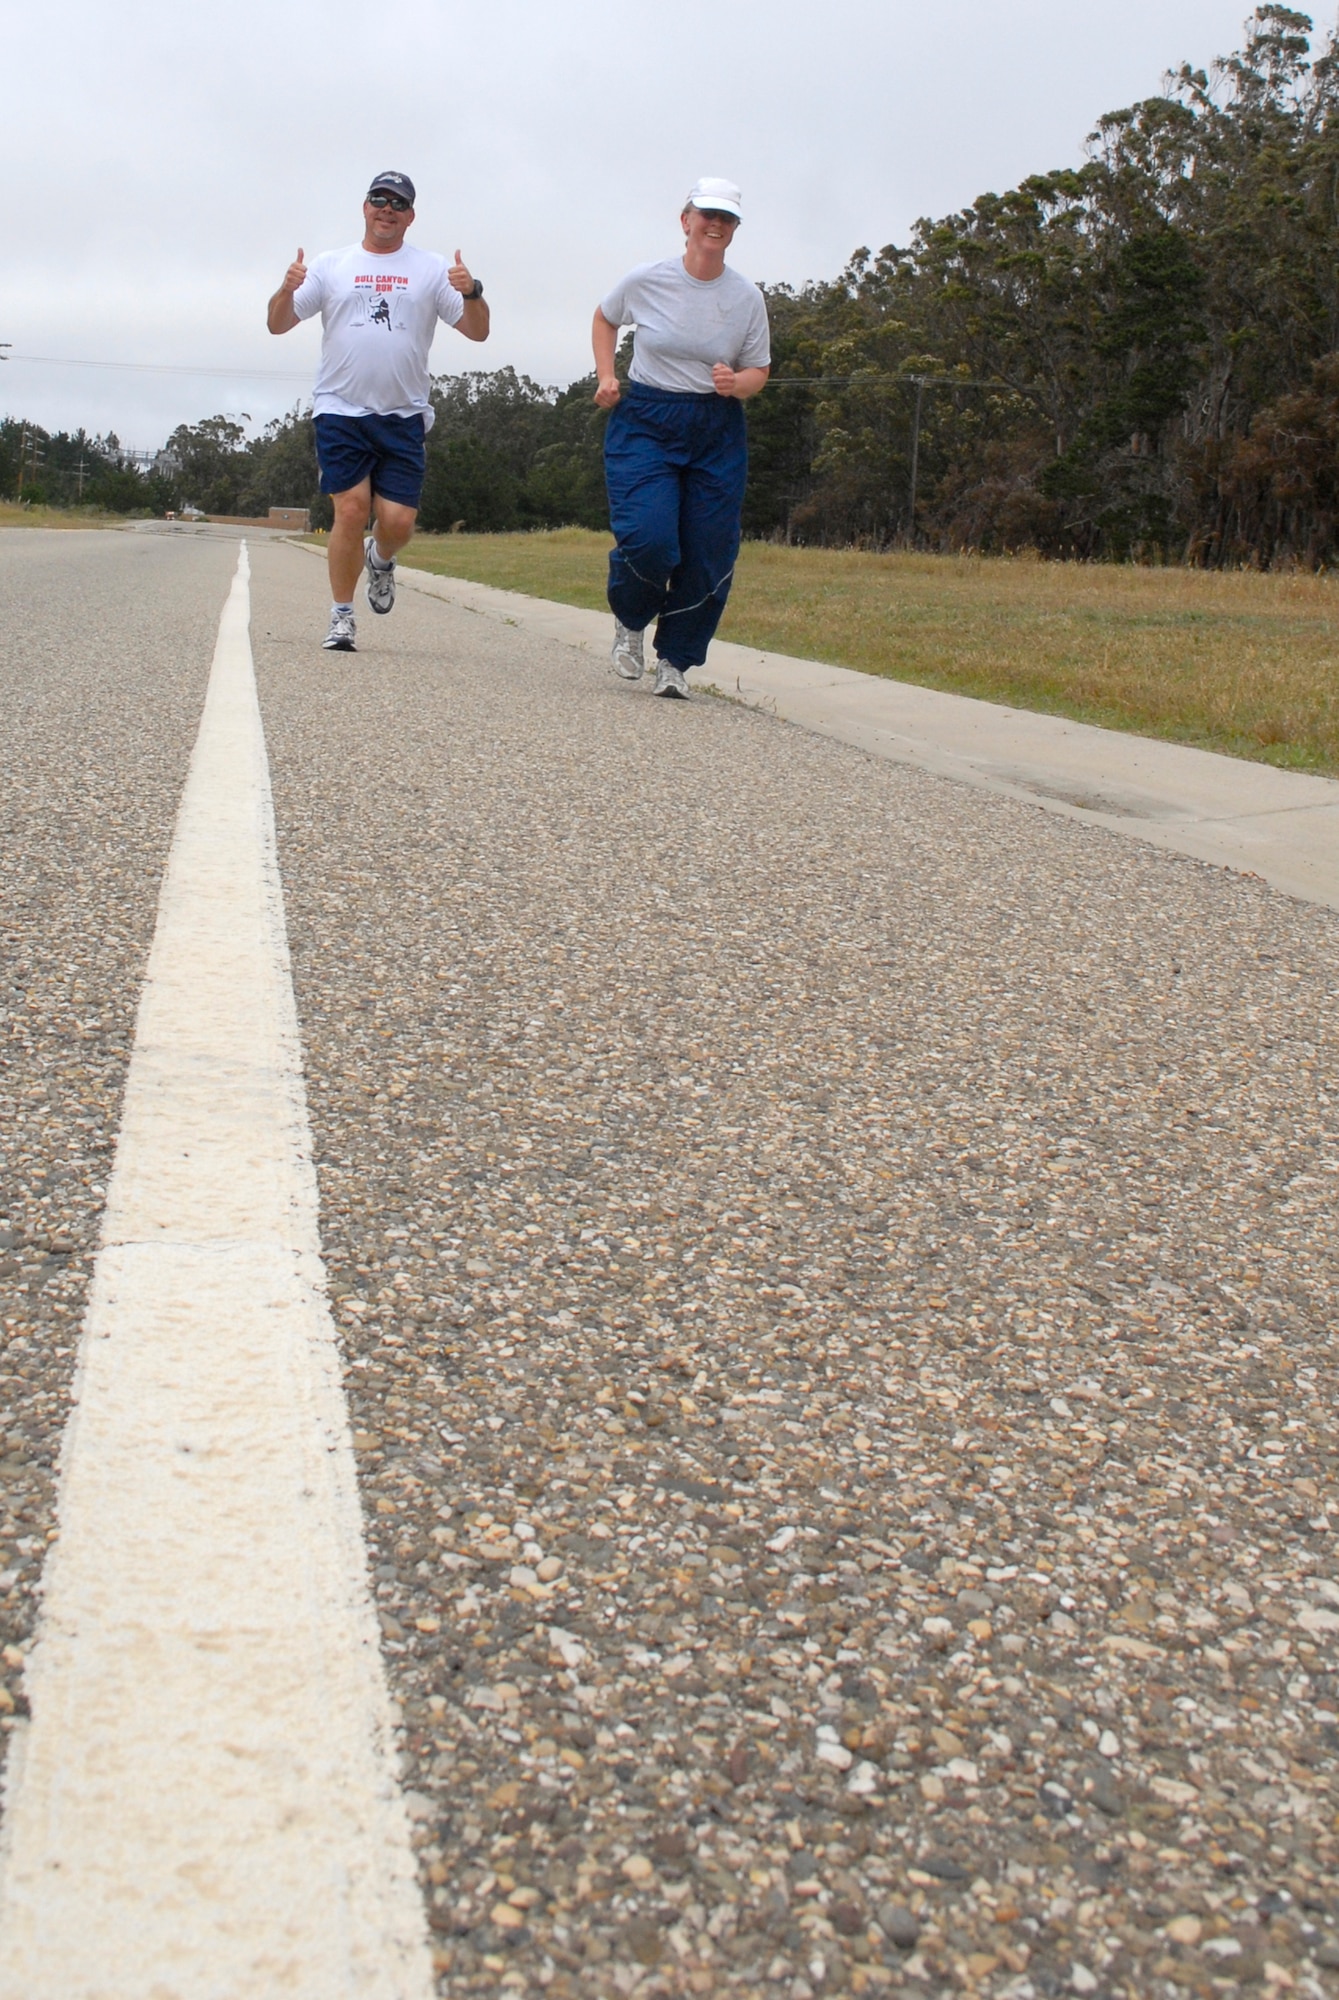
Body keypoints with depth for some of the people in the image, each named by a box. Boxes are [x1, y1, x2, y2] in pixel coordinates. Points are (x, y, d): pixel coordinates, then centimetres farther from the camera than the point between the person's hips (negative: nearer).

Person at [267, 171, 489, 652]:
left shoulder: (431, 269, 9)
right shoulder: (331, 265, 10)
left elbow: (477, 331, 4)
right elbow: (278, 324, 8)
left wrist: (470, 293, -16)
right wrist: (287, 290, -13)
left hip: (404, 416, 1)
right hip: (341, 412, 0)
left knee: (398, 521, -7)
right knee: (352, 511, -10)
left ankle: (381, 559, 30)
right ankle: (341, 618, 4)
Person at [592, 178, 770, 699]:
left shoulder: (747, 298, -1)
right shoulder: (644, 281, -4)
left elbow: (759, 371, 8)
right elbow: (605, 320, 16)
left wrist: (736, 383, -14)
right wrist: (607, 377, 3)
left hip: (717, 432, 2)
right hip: (645, 422, -2)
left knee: (709, 556, -2)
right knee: (648, 540, -20)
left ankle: (674, 660, 17)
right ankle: (630, 619, 13)